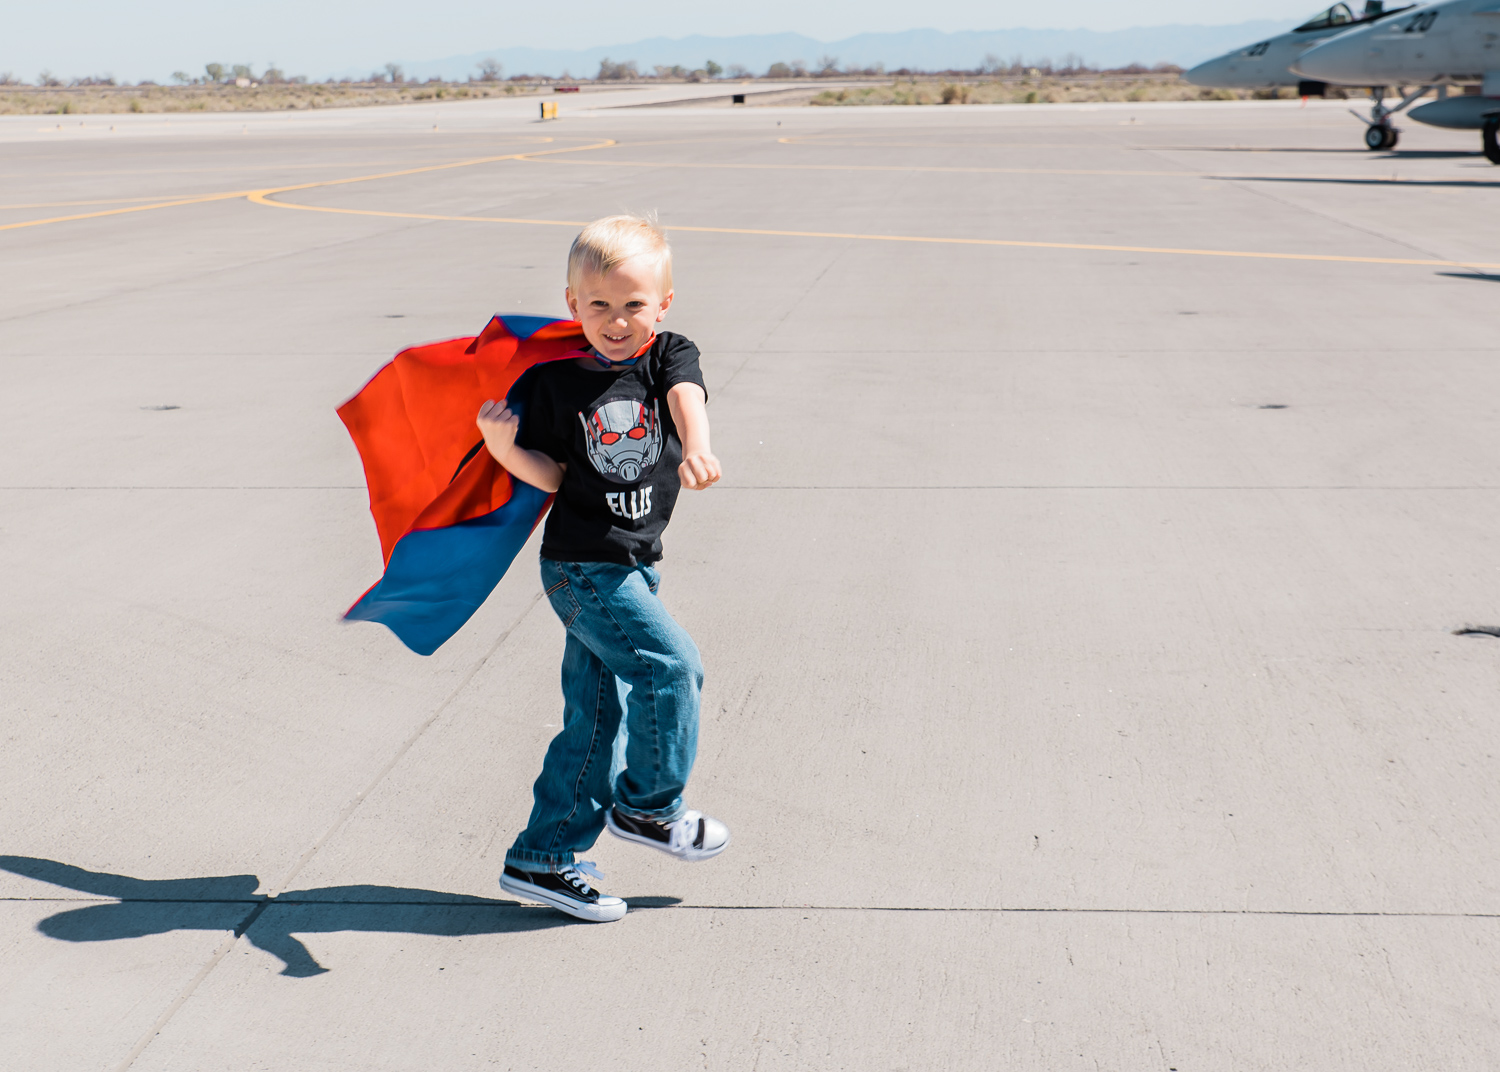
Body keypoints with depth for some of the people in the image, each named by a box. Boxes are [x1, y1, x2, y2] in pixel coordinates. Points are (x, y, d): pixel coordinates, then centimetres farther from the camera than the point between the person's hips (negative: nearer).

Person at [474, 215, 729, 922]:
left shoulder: (670, 356, 0)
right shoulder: (552, 381, -6)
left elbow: (685, 397, -22)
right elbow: (552, 475, -4)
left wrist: (696, 449, -43)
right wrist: (504, 446, -23)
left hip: (634, 563, 5)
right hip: (581, 564, -4)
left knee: (597, 716, 8)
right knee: (671, 664, -14)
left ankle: (542, 859, 19)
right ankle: (647, 805, 9)